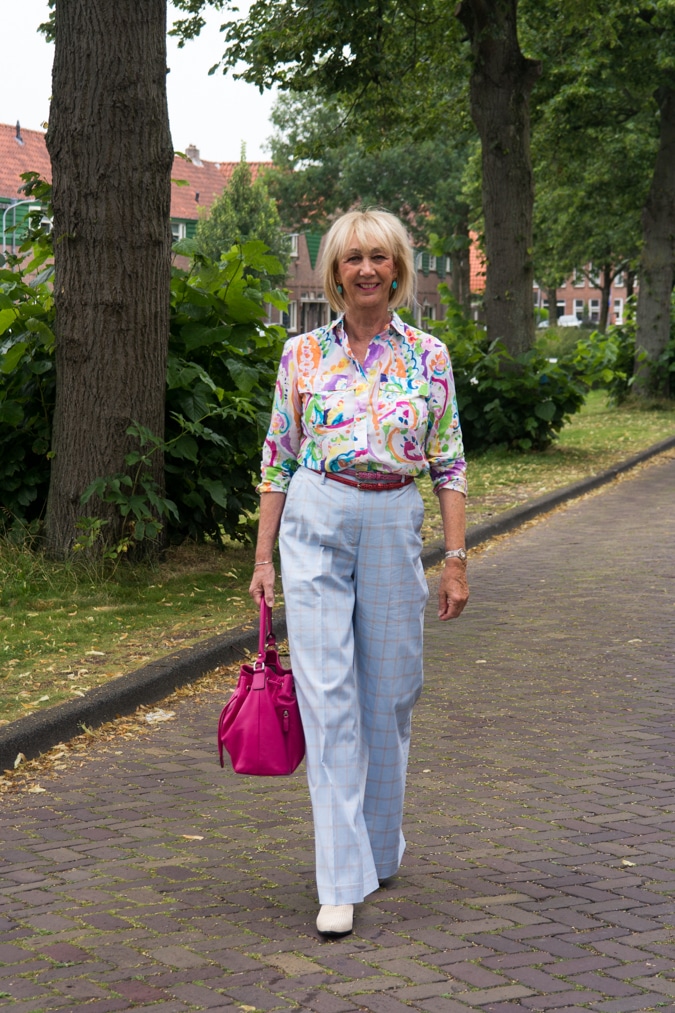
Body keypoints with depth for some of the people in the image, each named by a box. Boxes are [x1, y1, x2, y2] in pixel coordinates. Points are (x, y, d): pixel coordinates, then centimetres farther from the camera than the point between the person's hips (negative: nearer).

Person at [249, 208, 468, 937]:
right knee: (327, 693, -8)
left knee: (389, 692, 9)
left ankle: (380, 847, 30)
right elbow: (278, 458, 7)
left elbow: (449, 464, 4)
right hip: (315, 522, -1)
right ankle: (342, 881, -7)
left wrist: (456, 559, -1)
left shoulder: (428, 357, 3)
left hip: (394, 528, 1)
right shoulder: (303, 354, 4)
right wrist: (264, 556, 4)